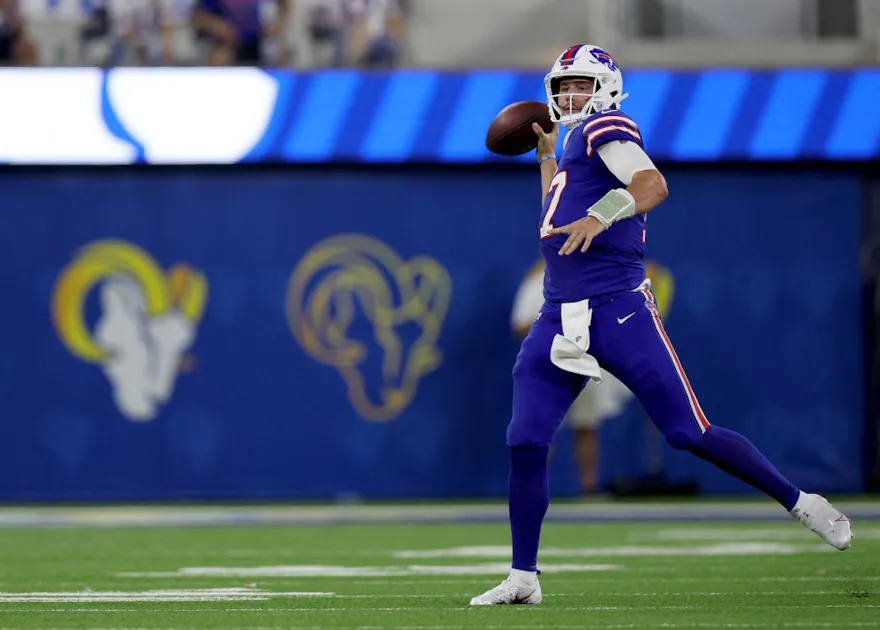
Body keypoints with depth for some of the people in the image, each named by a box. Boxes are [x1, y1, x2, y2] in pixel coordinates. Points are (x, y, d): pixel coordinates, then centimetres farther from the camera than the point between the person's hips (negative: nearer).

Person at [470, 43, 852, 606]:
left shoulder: (605, 128, -3)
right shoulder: (573, 144, 23)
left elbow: (653, 185, -22)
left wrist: (600, 217, -37)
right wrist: (547, 154, 39)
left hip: (618, 309, -8)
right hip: (560, 319, 8)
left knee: (691, 433, -6)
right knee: (526, 444, -4)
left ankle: (799, 502, 9)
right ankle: (523, 579, 4)